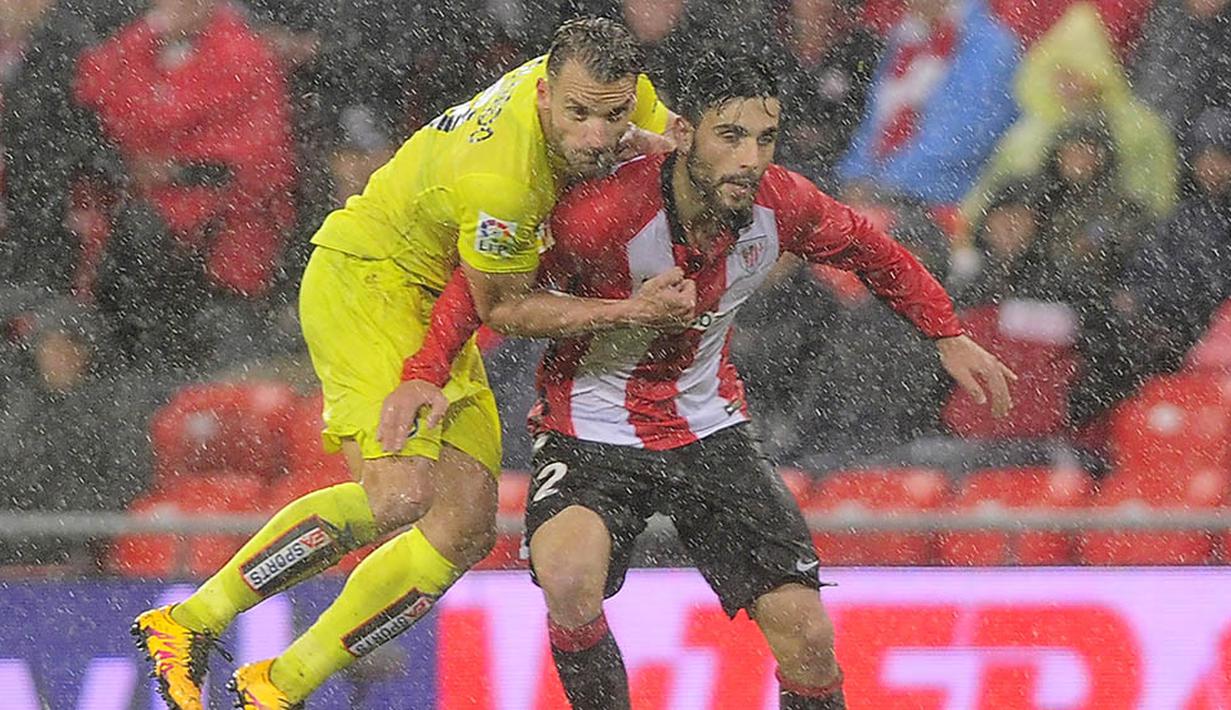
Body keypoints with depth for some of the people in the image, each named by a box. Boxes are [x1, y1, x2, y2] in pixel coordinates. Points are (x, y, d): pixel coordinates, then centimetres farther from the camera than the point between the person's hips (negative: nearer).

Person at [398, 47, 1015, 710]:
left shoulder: (782, 205, -12)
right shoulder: (604, 214, -27)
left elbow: (870, 251, 10)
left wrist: (948, 335, 14)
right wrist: (426, 374, -27)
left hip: (710, 428, 4)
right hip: (592, 435, -4)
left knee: (806, 635, -5)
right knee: (569, 580, -35)